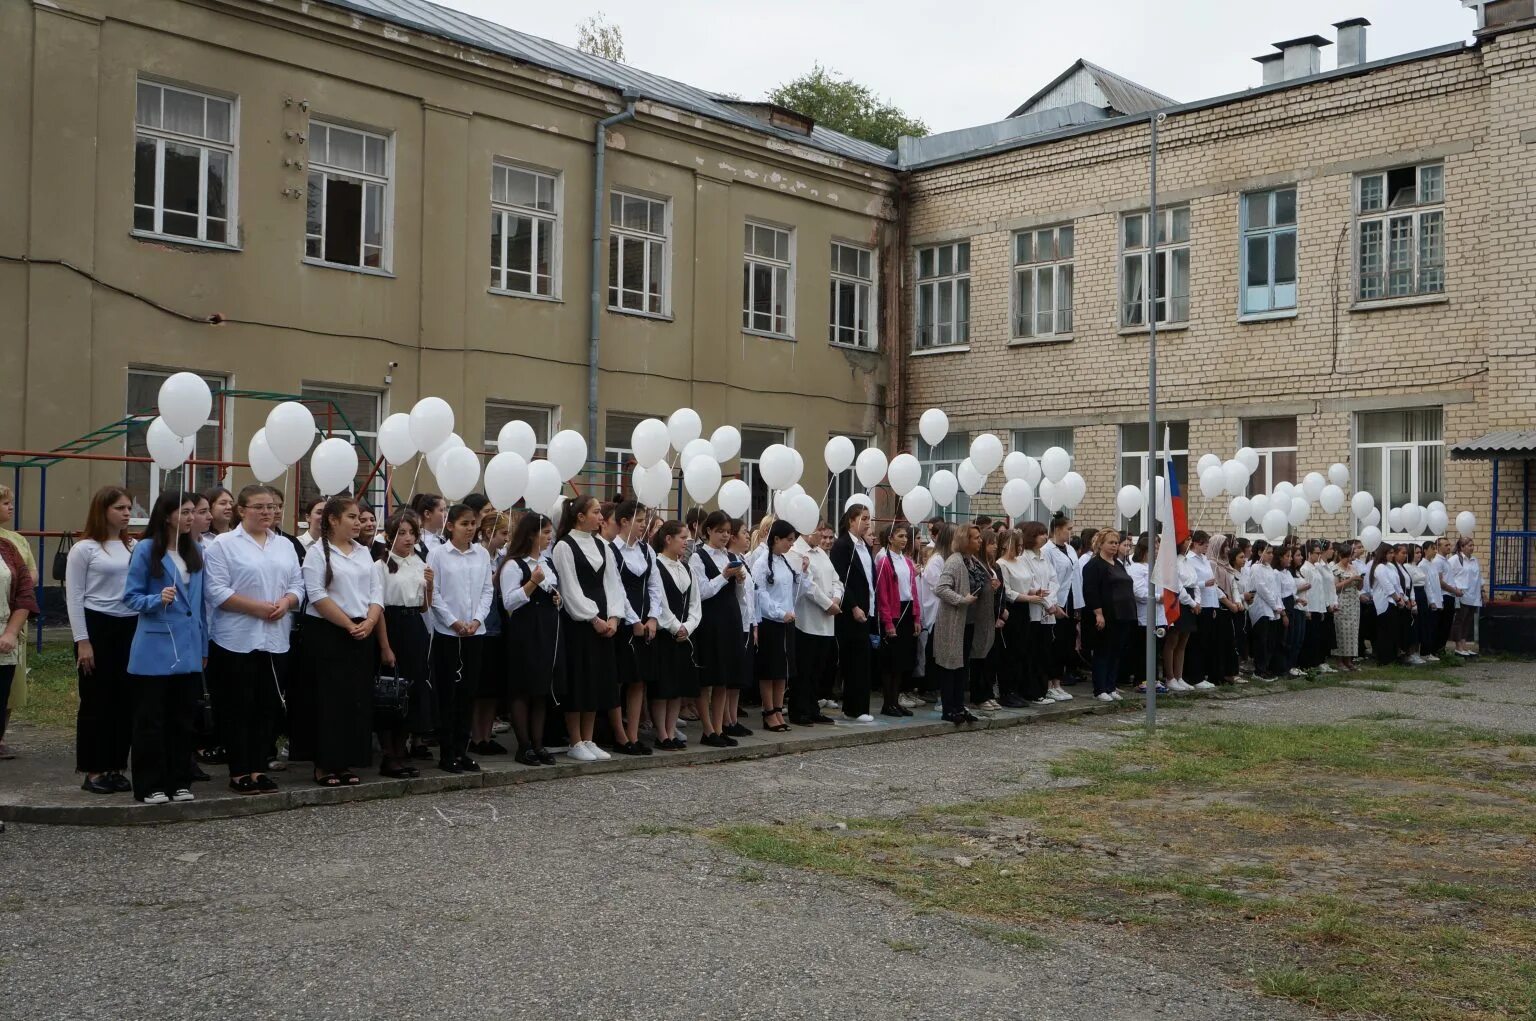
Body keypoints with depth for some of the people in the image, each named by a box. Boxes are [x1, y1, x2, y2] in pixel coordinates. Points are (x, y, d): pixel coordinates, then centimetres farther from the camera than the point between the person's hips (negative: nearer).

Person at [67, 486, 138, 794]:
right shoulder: (84, 548, -3)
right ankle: (93, 772, 9)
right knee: (96, 700, 1)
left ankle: (116, 768, 17)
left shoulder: (134, 547, 8)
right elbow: (74, 597, -4)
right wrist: (82, 641, -9)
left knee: (125, 699, 7)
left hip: (130, 628, 4)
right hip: (97, 627, -4)